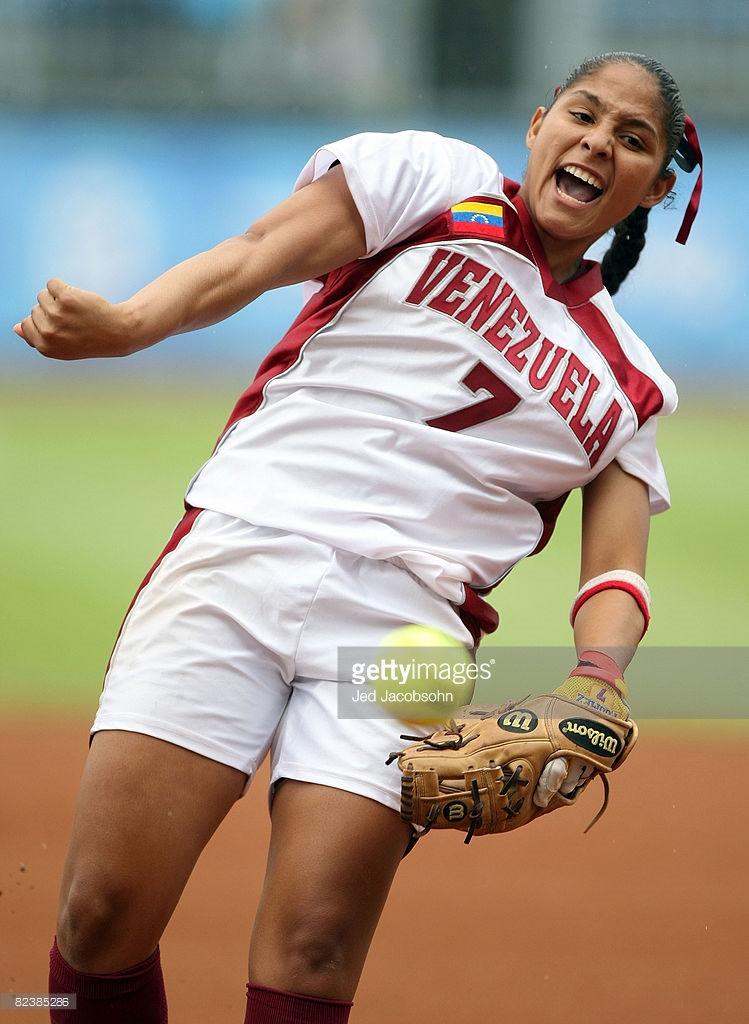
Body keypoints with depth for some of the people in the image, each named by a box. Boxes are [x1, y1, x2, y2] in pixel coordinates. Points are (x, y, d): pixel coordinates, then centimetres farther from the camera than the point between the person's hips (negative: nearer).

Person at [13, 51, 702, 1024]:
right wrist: (127, 324, -25)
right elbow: (255, 256, -4)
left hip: (404, 613, 2)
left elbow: (616, 574, 12)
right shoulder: (435, 176, 11)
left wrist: (593, 686, -12)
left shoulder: (628, 384, 20)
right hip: (242, 551, -2)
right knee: (102, 919, -12)